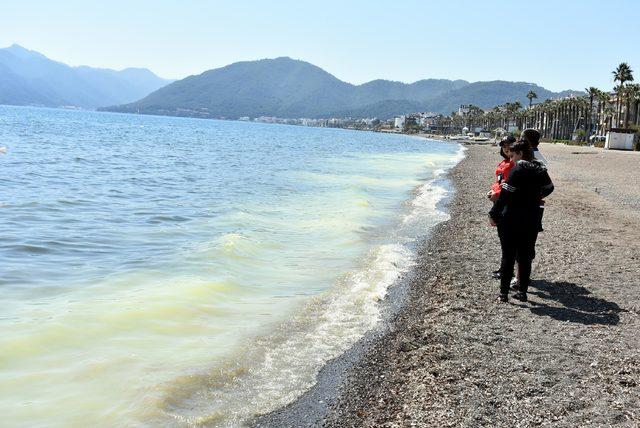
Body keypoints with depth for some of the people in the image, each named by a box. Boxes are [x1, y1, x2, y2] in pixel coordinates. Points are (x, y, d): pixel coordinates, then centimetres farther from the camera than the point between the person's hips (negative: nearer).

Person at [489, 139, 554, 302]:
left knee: (508, 256, 2)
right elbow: (549, 187, 24)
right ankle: (523, 292, 17)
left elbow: (505, 195, -19)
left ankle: (504, 293, 6)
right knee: (525, 257, 13)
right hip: (532, 221, 6)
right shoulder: (541, 170, 6)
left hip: (511, 220, -6)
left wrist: (493, 214, -12)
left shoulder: (518, 170, -15)